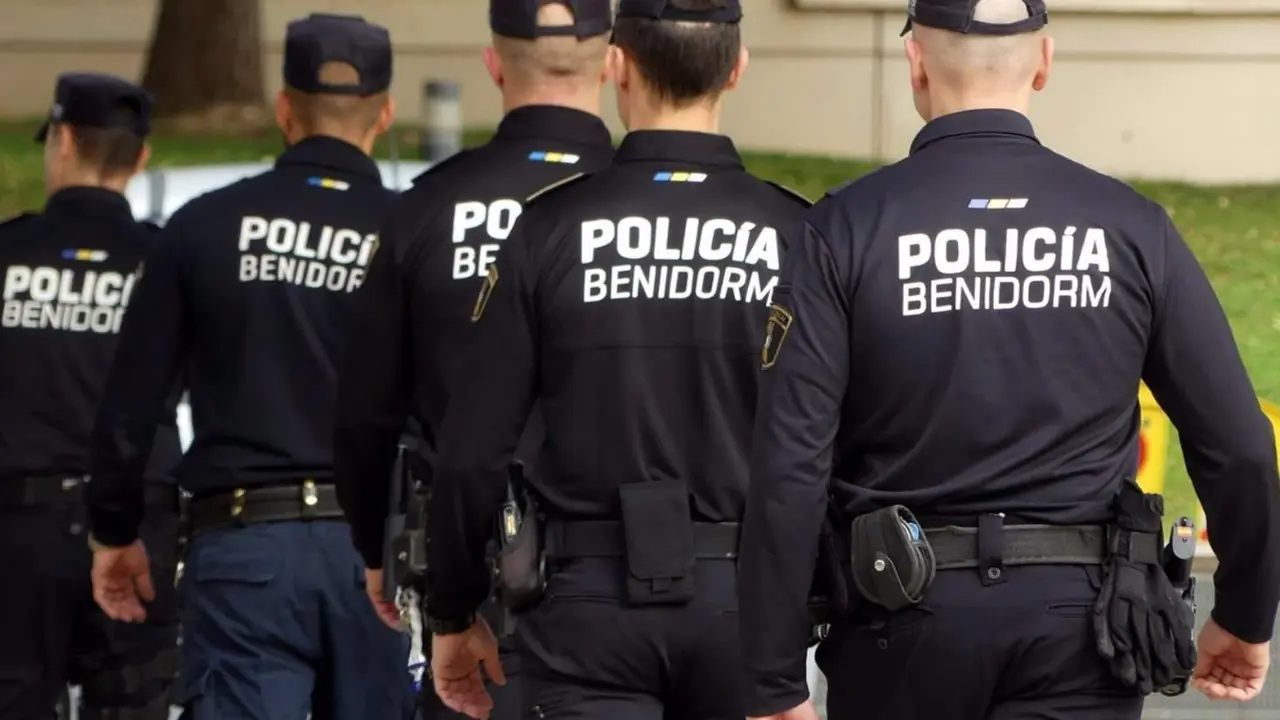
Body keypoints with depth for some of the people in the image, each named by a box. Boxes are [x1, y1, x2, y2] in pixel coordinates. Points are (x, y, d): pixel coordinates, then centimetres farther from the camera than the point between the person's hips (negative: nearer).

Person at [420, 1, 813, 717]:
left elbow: (475, 450, -2)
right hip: (744, 599, 2)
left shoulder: (552, 227, -4)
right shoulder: (795, 235, -3)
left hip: (592, 599, -2)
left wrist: (453, 613, 10)